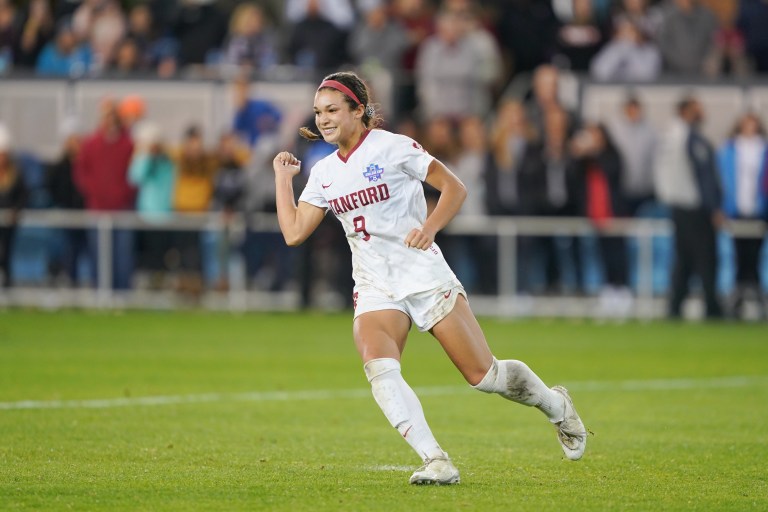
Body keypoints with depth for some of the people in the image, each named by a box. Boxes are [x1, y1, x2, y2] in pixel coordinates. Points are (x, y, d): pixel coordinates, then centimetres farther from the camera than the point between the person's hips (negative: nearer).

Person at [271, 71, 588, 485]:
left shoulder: (392, 147, -7)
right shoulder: (324, 172, 9)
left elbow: (454, 188, -7)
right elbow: (293, 232, 8)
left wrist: (430, 227, -22)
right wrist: (283, 177, 8)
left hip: (425, 277, -4)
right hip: (374, 290, 4)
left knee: (484, 376, -2)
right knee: (378, 368, -26)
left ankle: (555, 405, 28)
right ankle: (436, 462, -29)